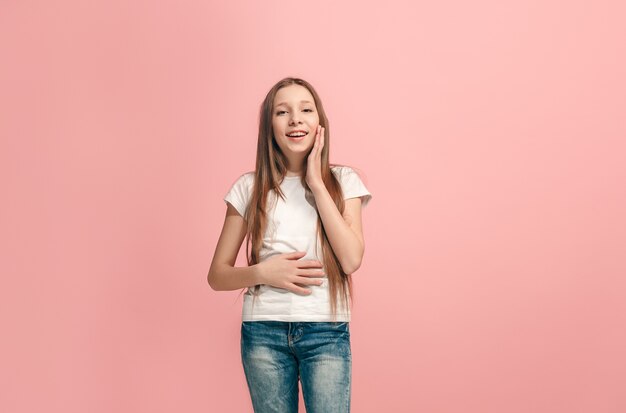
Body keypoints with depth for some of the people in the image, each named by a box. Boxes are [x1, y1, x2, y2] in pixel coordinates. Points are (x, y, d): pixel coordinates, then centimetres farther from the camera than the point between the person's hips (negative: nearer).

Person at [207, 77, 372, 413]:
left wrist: (317, 183, -9)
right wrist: (262, 272, -14)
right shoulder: (250, 187, 3)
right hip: (263, 332, 1)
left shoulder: (342, 180, 3)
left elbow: (351, 259, -12)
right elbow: (217, 275, 6)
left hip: (327, 331, 0)